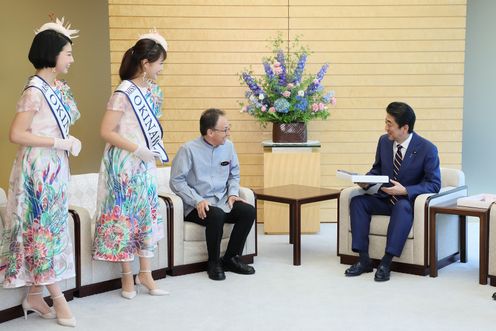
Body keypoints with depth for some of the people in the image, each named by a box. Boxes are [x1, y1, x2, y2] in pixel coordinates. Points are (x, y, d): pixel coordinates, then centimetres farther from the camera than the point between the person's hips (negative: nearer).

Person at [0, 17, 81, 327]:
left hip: (55, 168, 9)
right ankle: (58, 299, 8)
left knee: (48, 229, 12)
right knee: (44, 229, -1)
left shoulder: (58, 87, 9)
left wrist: (71, 142, 2)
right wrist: (59, 143, -17)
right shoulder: (35, 91, -16)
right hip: (39, 168, -9)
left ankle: (35, 295, 22)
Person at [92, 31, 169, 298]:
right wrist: (137, 149, -20)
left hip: (145, 165, 8)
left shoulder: (152, 90, 6)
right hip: (125, 164, -8)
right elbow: (105, 132, -19)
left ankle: (145, 274, 21)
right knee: (125, 217, 2)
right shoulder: (124, 93, -17)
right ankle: (127, 277, 15)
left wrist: (157, 146, 7)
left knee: (148, 216, 10)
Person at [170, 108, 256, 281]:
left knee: (248, 211, -19)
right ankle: (214, 263, -13)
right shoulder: (189, 149, -11)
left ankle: (231, 258, -4)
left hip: (222, 200, 6)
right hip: (196, 205, -6)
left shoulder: (228, 146, 6)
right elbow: (176, 181, -12)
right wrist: (197, 200, -20)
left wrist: (232, 193, 1)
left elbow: (234, 174, 19)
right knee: (217, 215, -36)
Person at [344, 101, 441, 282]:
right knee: (357, 201, -21)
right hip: (385, 198, 5)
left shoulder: (427, 149, -14)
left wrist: (405, 190, -27)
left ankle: (386, 262, -34)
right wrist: (367, 180, -9)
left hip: (409, 201, -5)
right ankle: (364, 260, -21)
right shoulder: (384, 141, 0)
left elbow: (434, 184, -13)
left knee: (402, 206, -38)